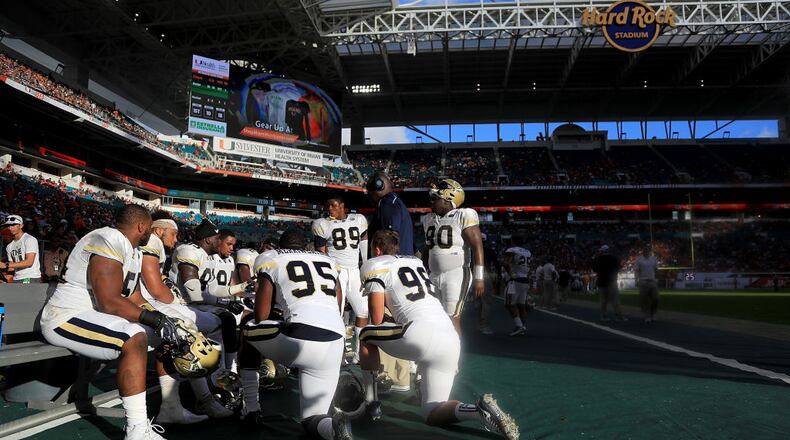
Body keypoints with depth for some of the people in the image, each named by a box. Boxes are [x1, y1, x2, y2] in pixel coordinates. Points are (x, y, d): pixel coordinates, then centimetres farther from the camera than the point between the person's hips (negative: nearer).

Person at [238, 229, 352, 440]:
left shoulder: (271, 258, 13)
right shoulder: (327, 260, 26)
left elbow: (261, 315, 11)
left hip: (300, 336, -4)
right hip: (335, 343, 4)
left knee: (248, 332, 28)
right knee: (313, 420, 19)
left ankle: (251, 409, 26)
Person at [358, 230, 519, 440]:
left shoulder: (375, 265, 7)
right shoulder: (415, 261, 28)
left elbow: (377, 319, 6)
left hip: (423, 334, -7)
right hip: (452, 340, 7)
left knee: (366, 335, 19)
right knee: (432, 414, 15)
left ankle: (371, 403, 17)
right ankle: (480, 411, -12)